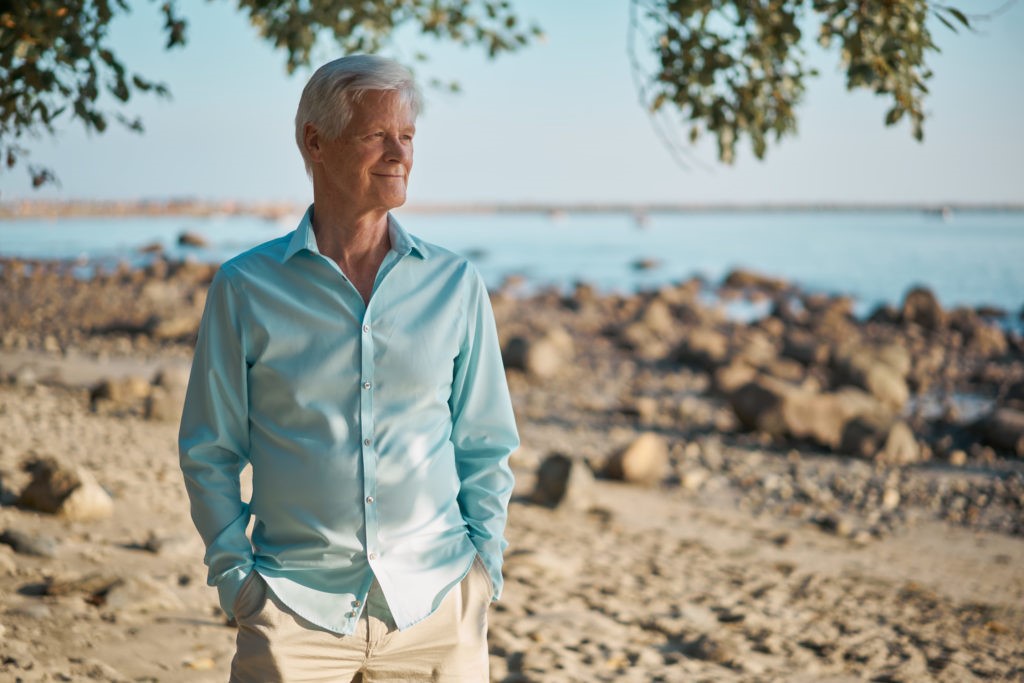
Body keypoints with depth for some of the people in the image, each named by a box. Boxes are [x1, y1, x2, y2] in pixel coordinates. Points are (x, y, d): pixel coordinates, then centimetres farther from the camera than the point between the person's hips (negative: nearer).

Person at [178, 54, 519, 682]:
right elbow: (210, 453, 5)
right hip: (296, 607, -1)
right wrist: (235, 572, -2)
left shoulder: (456, 284, 4)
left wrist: (483, 559, 1)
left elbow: (486, 447, 10)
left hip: (435, 607, 1)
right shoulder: (245, 288, -1)